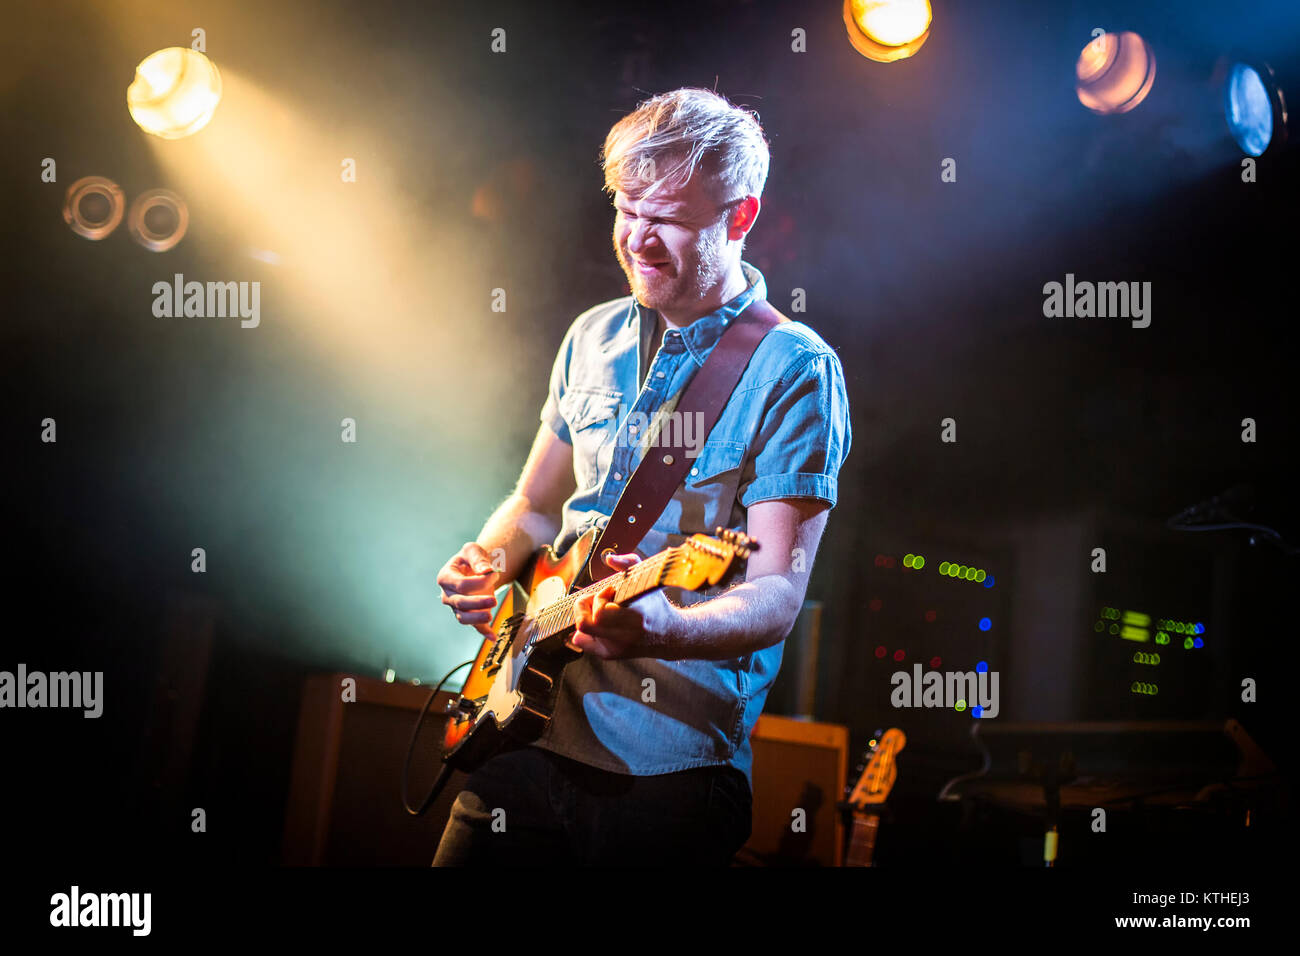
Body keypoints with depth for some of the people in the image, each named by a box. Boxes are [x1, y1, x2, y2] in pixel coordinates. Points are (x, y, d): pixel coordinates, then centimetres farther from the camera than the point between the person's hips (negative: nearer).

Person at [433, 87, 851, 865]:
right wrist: (487, 562, 0)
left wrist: (667, 629, -35)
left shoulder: (794, 370, -9)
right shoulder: (594, 338, 10)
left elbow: (778, 595, -15)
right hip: (527, 734, 6)